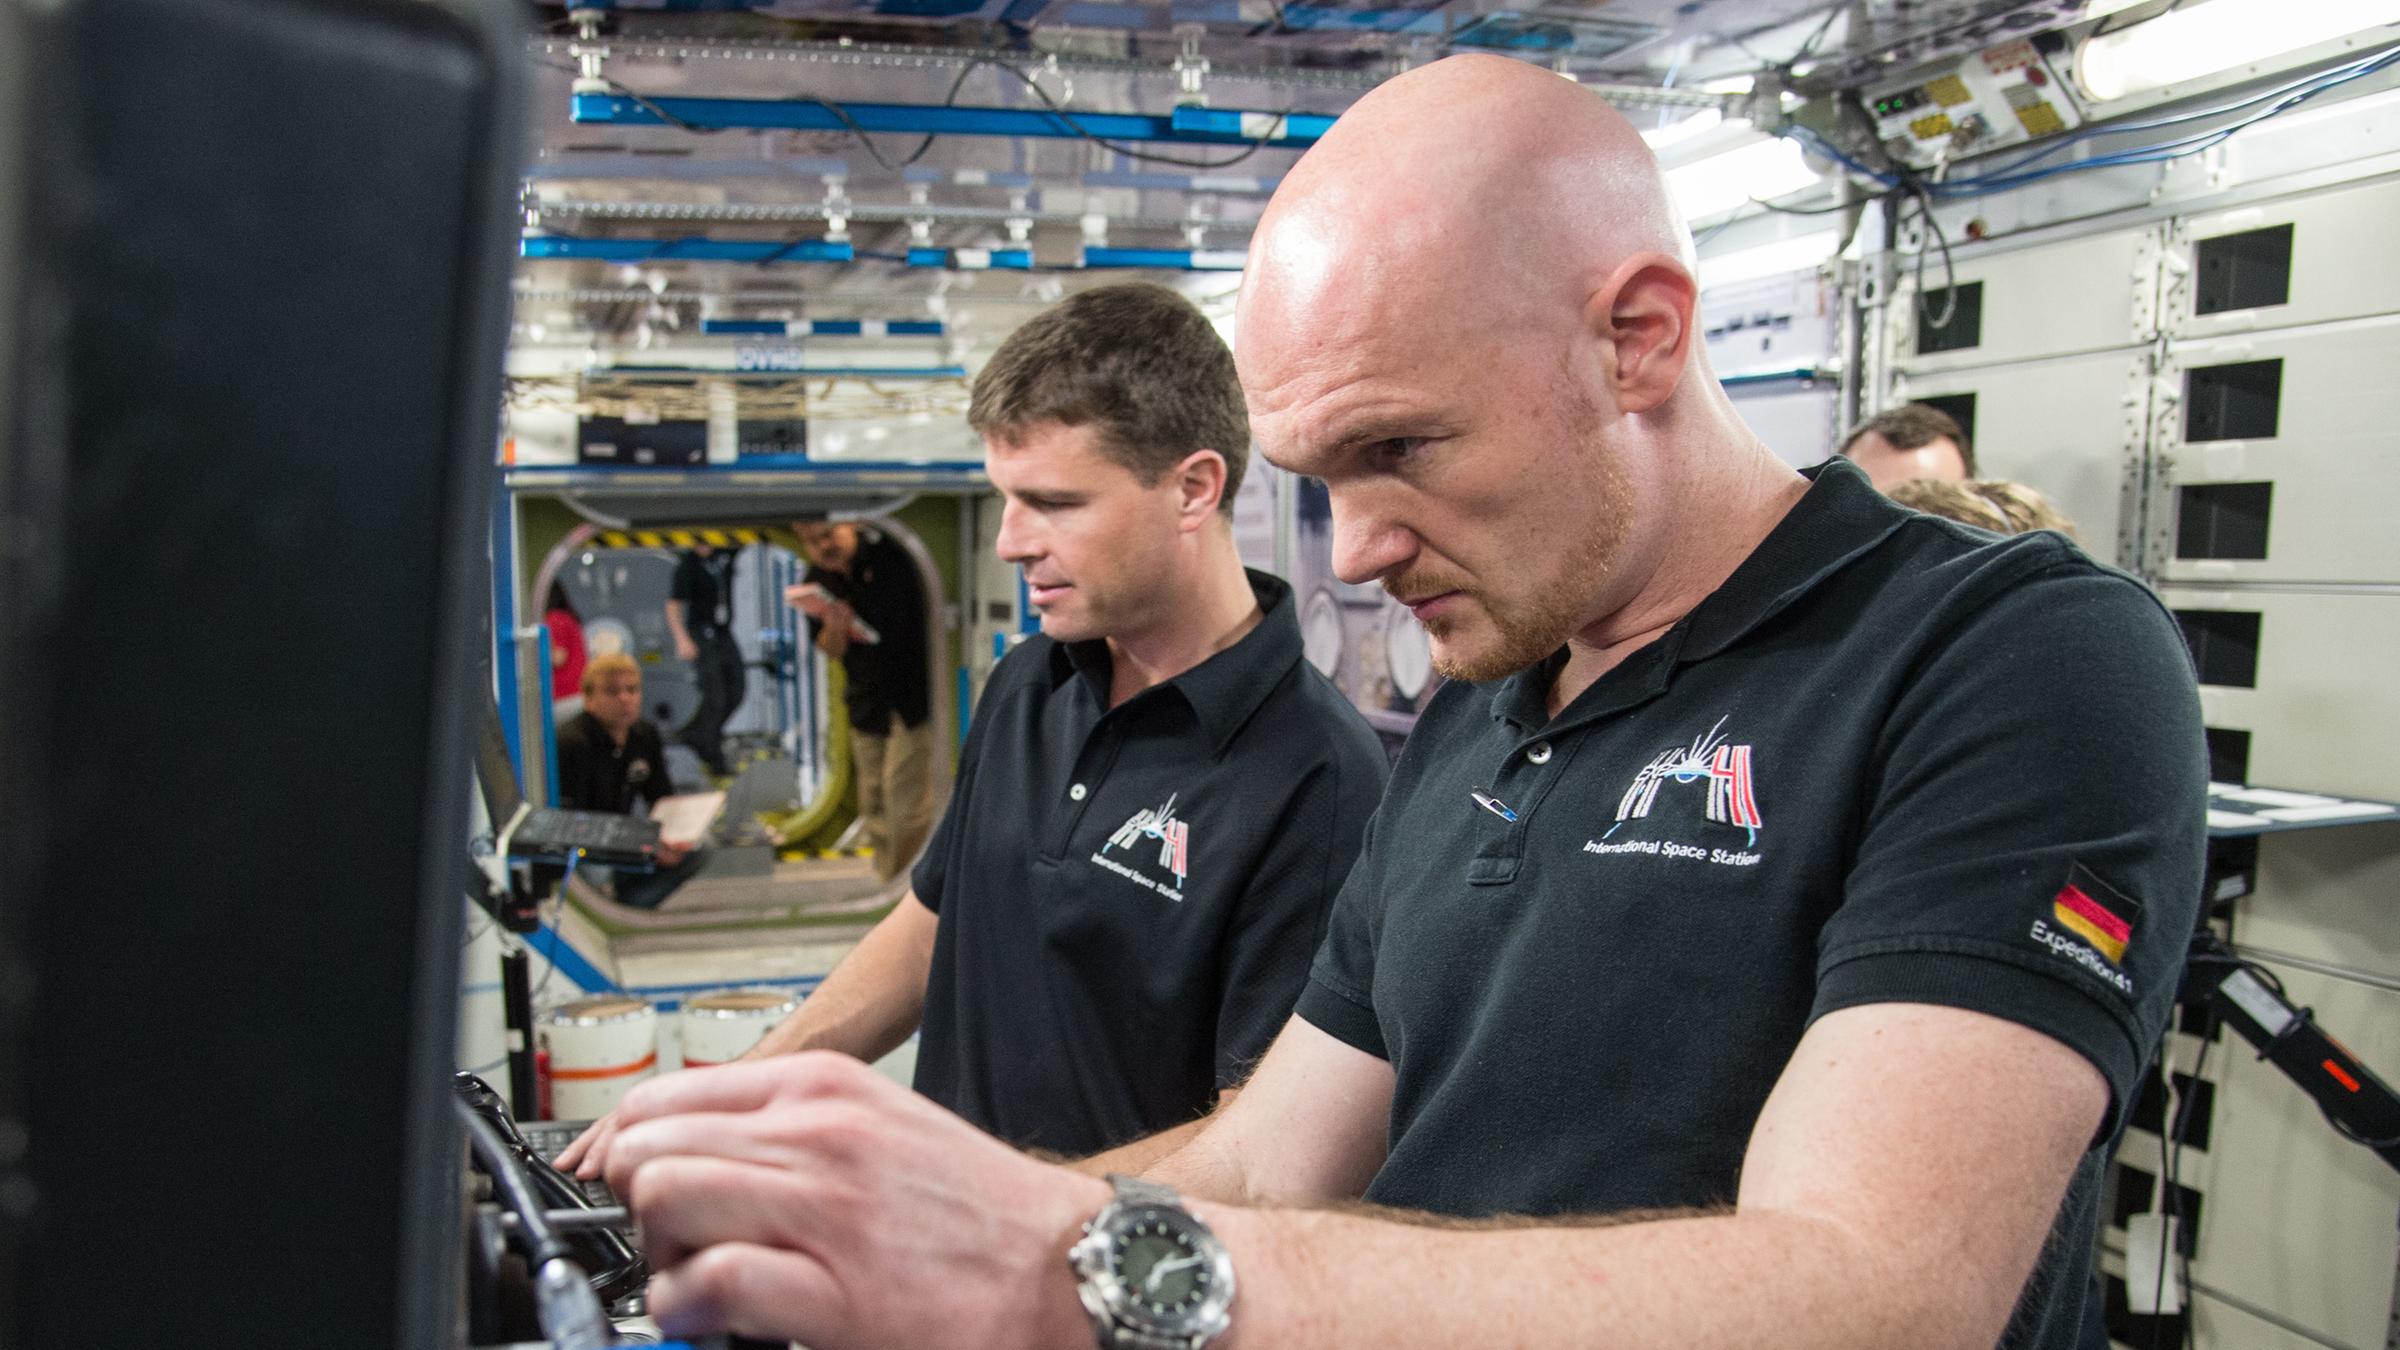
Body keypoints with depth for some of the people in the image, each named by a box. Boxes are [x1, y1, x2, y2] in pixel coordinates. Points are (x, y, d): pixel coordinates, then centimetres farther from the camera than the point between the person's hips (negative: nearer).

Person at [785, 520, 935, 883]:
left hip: (911, 692, -5)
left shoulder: (886, 551, -11)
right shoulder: (817, 581, 4)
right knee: (873, 797, 12)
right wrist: (834, 627, -12)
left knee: (905, 794, -11)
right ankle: (886, 878, 25)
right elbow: (832, 651, 10)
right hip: (866, 700, 6)